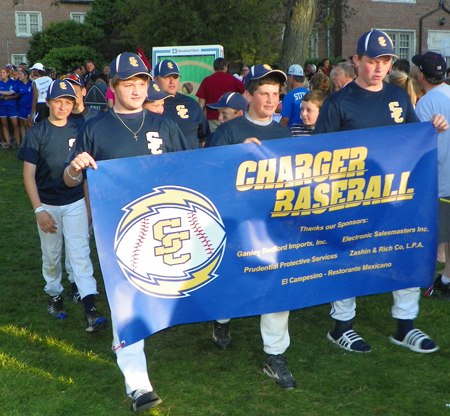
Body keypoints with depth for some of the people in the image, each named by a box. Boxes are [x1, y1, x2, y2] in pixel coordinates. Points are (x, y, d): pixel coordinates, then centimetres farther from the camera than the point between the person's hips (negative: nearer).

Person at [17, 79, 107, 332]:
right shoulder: (37, 133, -6)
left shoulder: (79, 131, 0)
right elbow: (29, 174, -9)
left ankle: (90, 308, -11)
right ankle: (54, 295, 34)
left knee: (80, 253, -6)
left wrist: (89, 203, 8)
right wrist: (39, 210, -16)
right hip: (47, 204, 0)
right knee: (51, 256, 12)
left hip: (76, 202, 0)